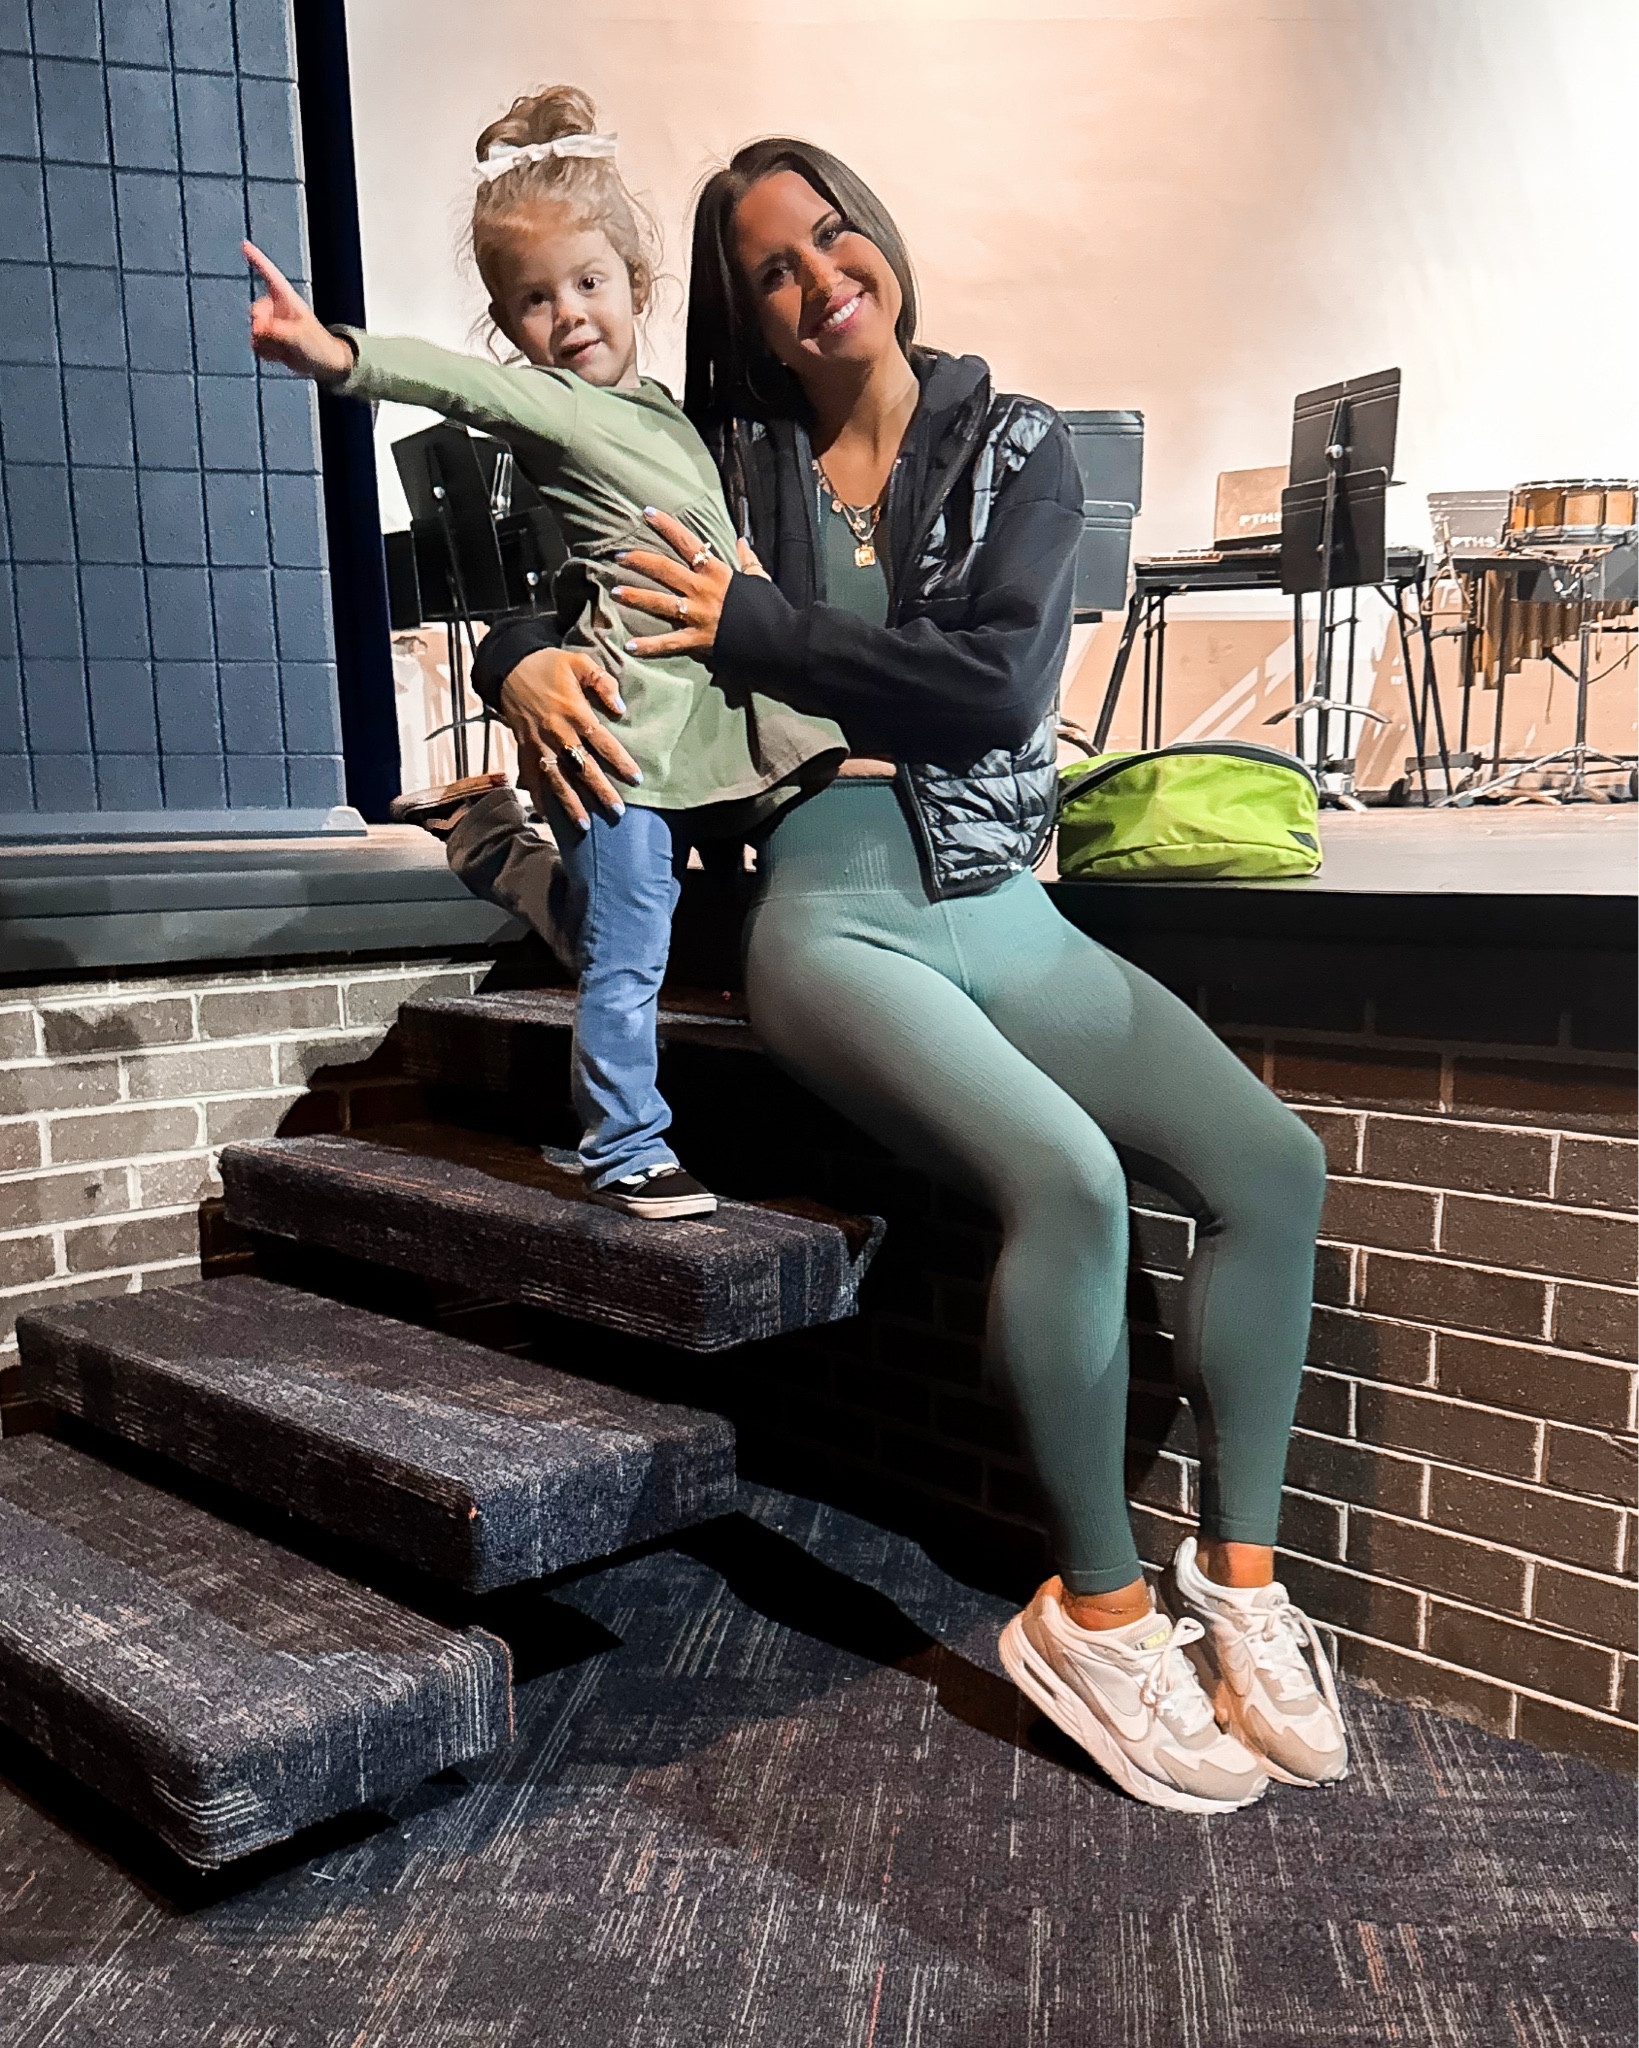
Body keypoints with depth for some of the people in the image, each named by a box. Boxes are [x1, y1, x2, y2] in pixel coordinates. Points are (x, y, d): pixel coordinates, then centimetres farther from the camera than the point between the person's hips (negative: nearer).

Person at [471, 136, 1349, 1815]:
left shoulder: (1015, 444, 9)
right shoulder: (727, 463, 10)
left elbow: (1000, 675, -8)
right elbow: (528, 601, 13)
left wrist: (753, 628, -8)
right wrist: (527, 667, -11)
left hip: (999, 907, 3)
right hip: (829, 912, -3)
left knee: (1273, 1163, -16)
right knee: (1068, 1177, -30)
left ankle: (1237, 1577, -1)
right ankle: (1098, 1609, -10)